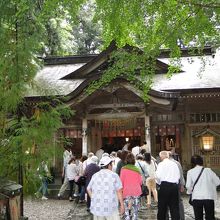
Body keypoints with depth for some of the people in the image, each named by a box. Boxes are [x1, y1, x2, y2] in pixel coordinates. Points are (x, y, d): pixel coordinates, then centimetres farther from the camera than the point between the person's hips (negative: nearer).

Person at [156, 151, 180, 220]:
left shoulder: (161, 164, -4)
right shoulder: (174, 164, 10)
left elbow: (158, 176, -11)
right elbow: (178, 176, 7)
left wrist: (159, 183, 7)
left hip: (164, 186, -4)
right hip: (174, 186, 4)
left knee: (162, 207, 7)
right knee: (175, 207, 9)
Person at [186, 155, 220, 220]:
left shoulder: (190, 172, -2)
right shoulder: (208, 170, 0)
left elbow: (188, 186, -6)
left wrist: (189, 191, 15)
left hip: (196, 197, 0)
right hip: (209, 197, 0)